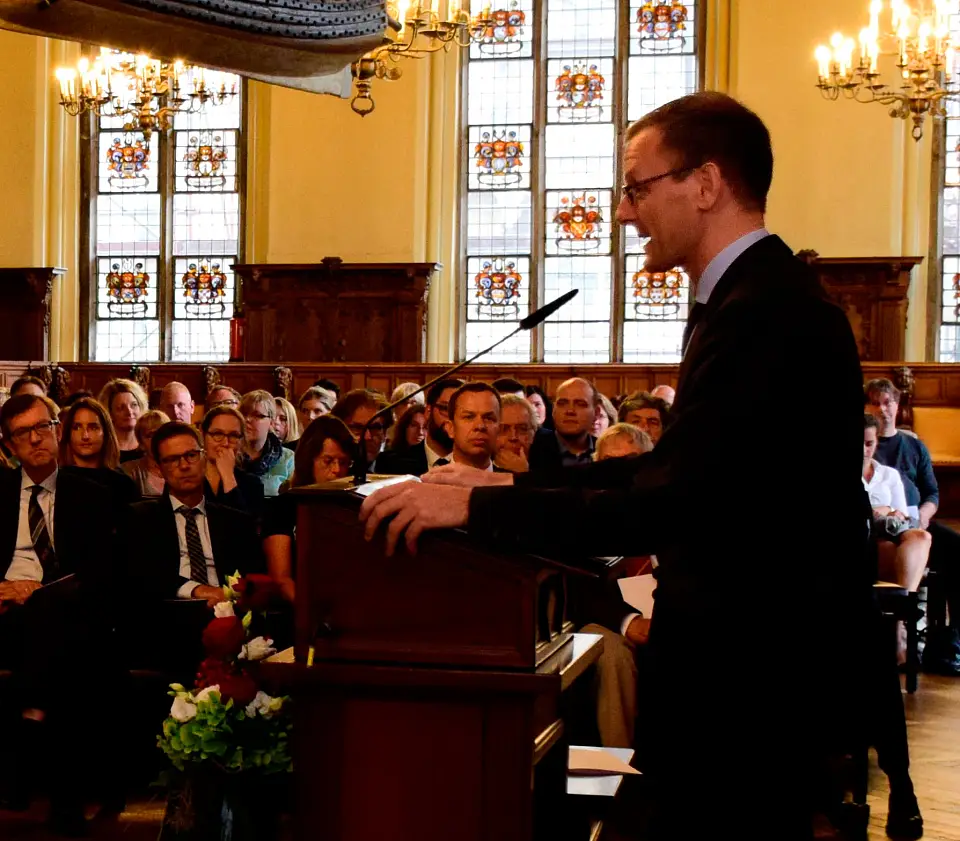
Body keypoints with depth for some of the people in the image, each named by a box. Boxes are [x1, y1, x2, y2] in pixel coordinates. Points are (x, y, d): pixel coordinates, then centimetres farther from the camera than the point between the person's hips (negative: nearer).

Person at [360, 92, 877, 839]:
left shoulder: (764, 312, -22)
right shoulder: (756, 296, 11)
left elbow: (666, 507, -28)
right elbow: (671, 469, 13)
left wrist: (475, 506, -21)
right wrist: (512, 486, 8)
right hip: (750, 661, 10)